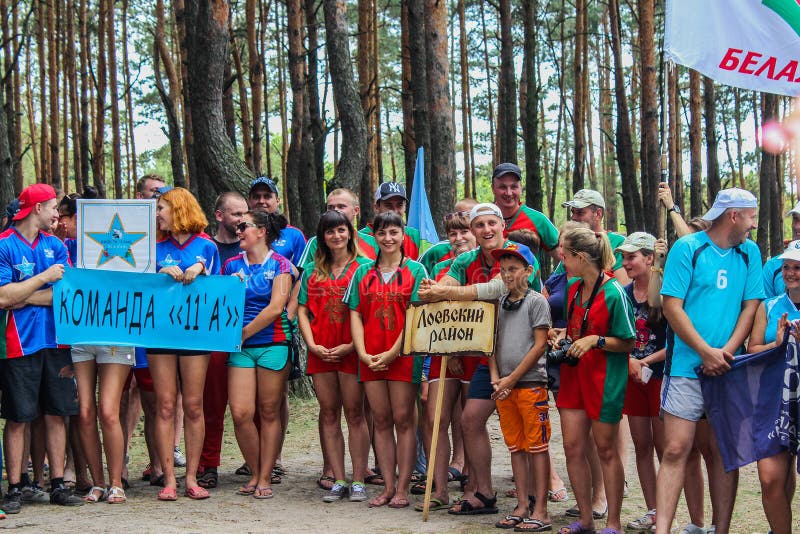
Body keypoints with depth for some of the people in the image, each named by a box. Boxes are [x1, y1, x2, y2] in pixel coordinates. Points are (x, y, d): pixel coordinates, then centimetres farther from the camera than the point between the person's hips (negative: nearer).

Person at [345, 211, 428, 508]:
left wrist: (392, 353, -13)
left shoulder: (415, 271, 1)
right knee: (381, 421, 6)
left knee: (403, 420, -2)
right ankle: (388, 486, 11)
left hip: (403, 355, -4)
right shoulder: (363, 273, 12)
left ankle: (402, 488, 1)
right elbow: (356, 315, 9)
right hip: (371, 357, 4)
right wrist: (363, 353, -5)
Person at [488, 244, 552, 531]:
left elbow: (539, 345, -8)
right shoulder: (500, 303, 14)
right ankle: (522, 506, 15)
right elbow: (493, 343, 16)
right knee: (516, 447, 9)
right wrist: (495, 376, 0)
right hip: (504, 386, 6)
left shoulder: (537, 301, -3)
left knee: (537, 445, -3)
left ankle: (540, 510, -2)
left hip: (530, 381, -6)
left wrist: (512, 378, -10)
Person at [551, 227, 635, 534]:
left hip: (604, 378, -7)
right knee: (573, 447, 5)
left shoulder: (613, 294, -17)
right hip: (574, 373, 7)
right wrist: (563, 334, 2)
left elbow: (628, 343, -13)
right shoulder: (573, 287, 6)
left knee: (606, 450, 2)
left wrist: (595, 341, -23)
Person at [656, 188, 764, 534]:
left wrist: (727, 352, -7)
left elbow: (751, 305, 8)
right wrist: (707, 353, -13)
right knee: (675, 450, -9)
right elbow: (672, 306, -8)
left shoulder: (749, 253, 11)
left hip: (728, 371, 4)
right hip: (687, 367, -4)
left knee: (723, 453, 6)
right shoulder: (688, 248, -3)